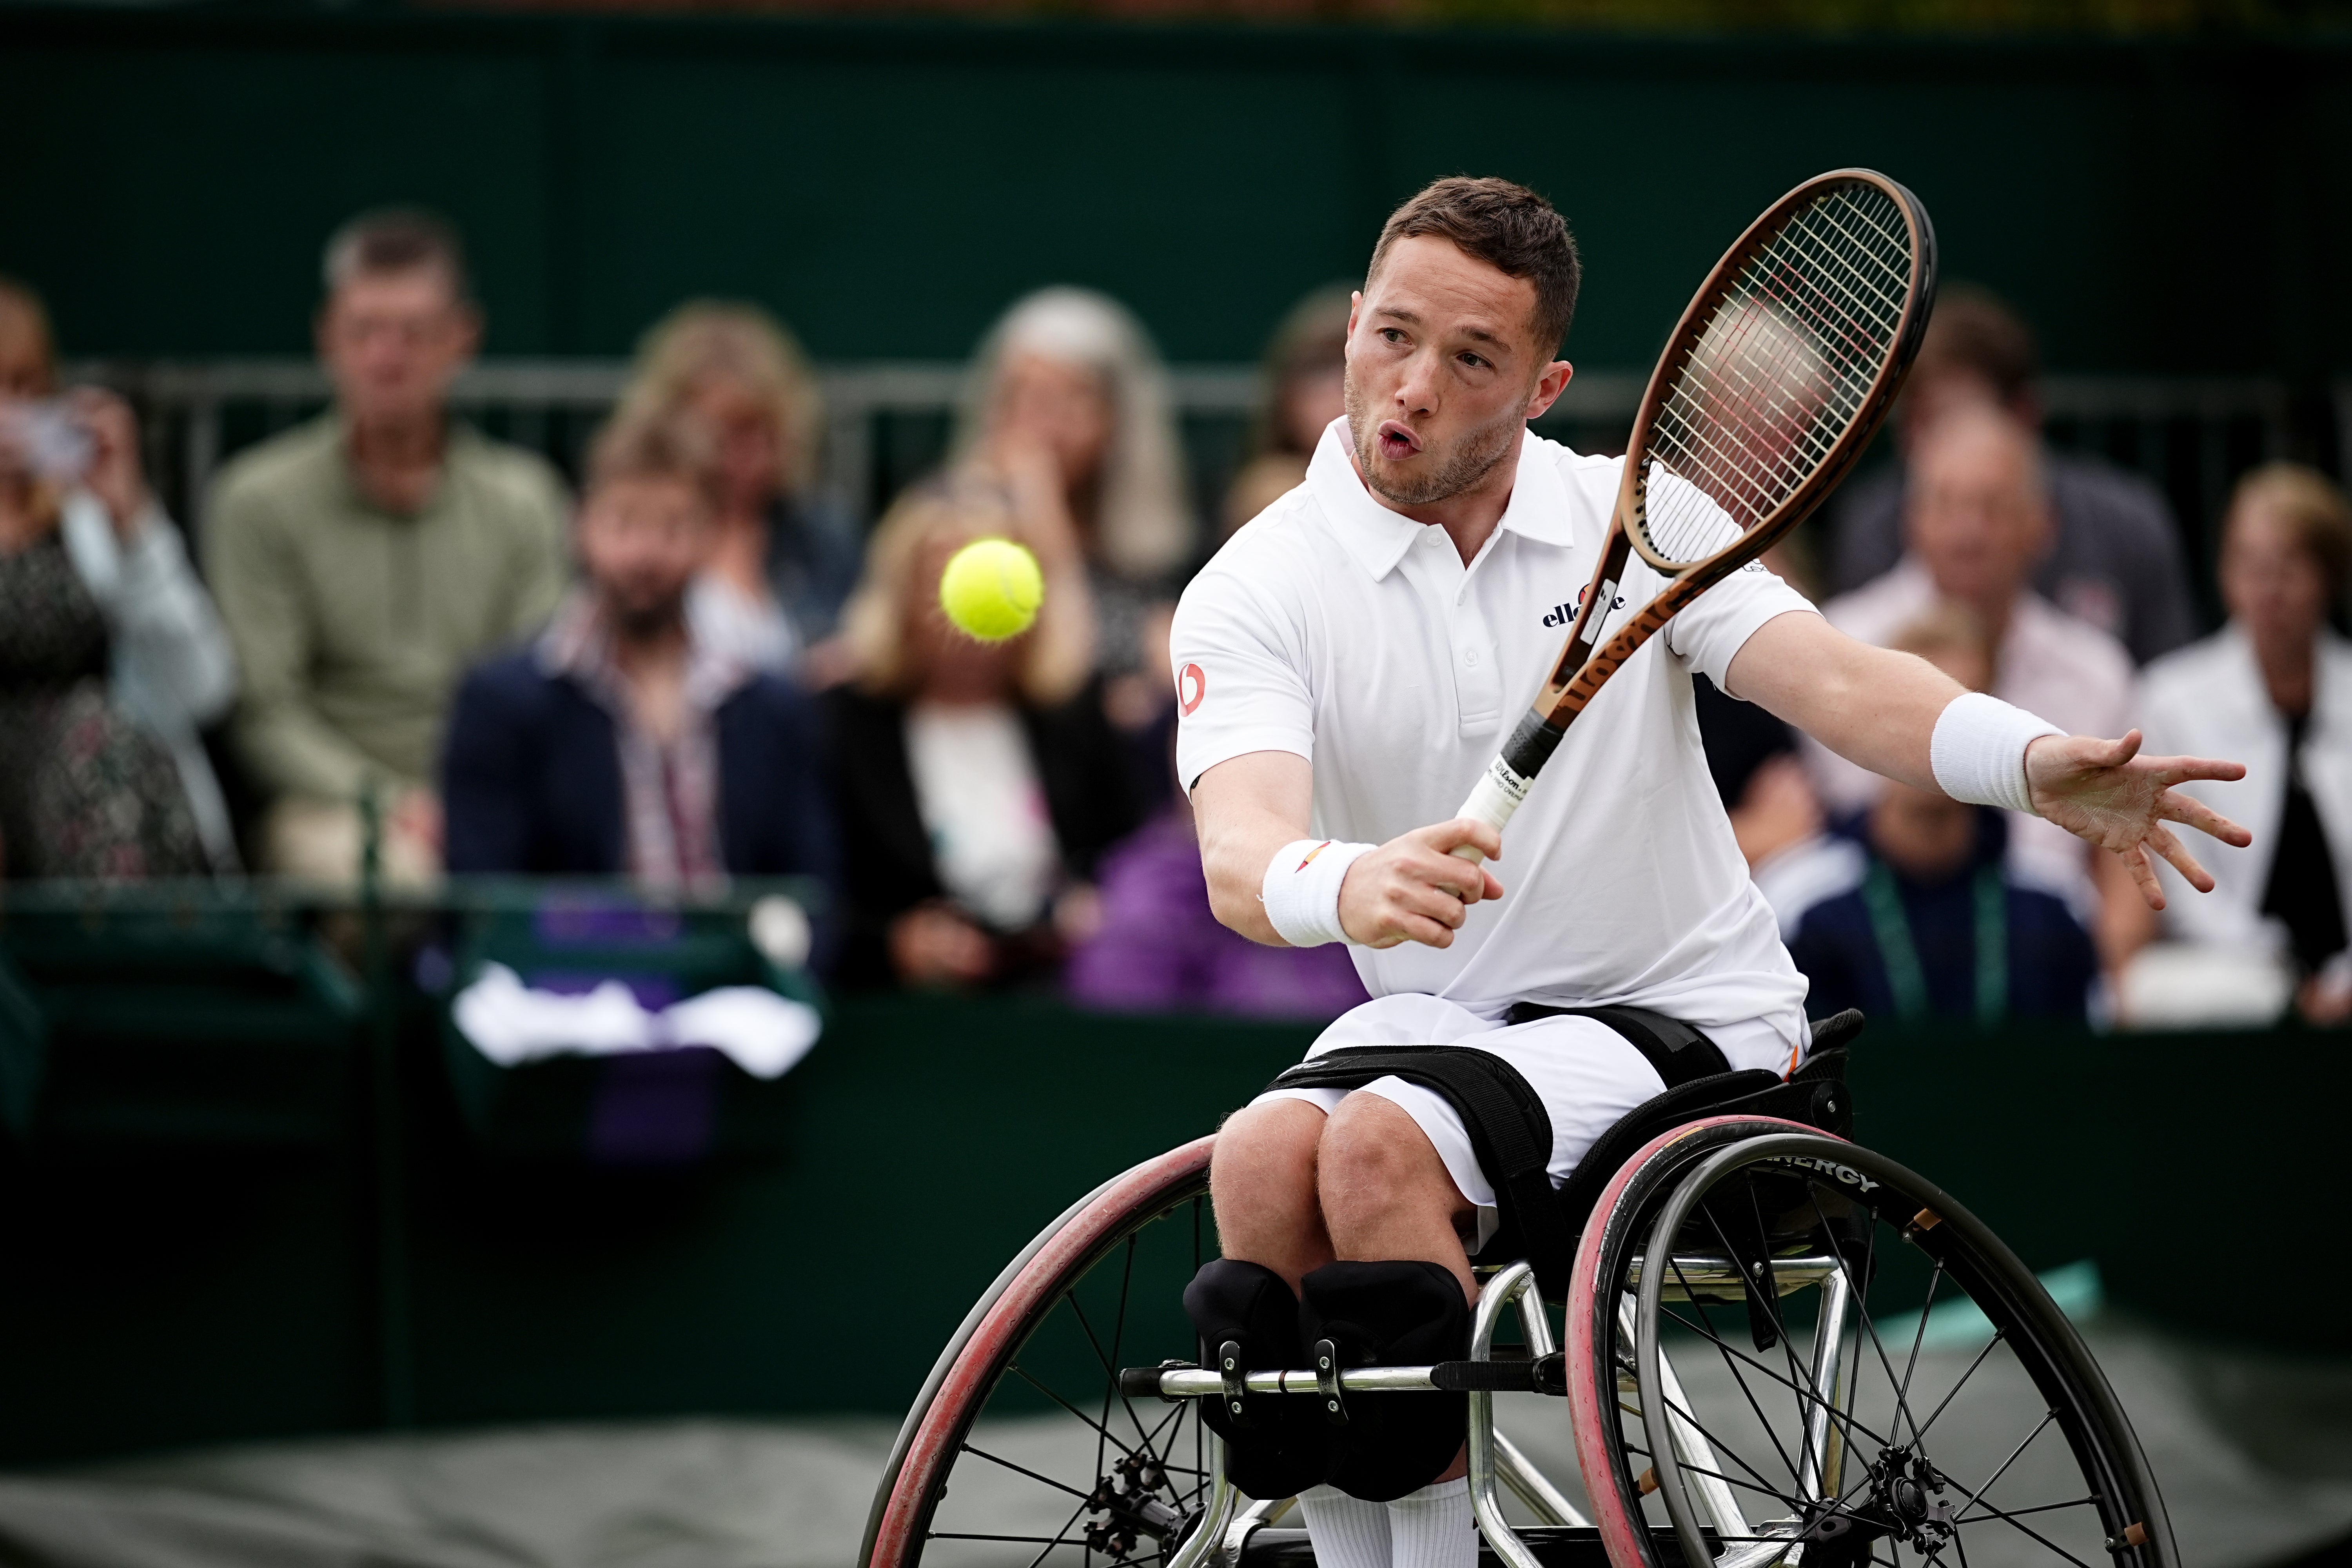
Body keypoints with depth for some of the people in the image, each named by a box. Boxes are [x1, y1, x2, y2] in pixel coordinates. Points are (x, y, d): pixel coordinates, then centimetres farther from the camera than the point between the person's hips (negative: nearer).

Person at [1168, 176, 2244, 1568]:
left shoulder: (1634, 515, -1)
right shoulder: (1257, 592, -5)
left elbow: (1835, 683, -15)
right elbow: (1242, 853, -22)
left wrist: (2037, 764, -36)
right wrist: (1349, 886, -47)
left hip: (1685, 1017, -2)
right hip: (1438, 1017, 2)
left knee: (1377, 1148, -29)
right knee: (1264, 1154, -29)